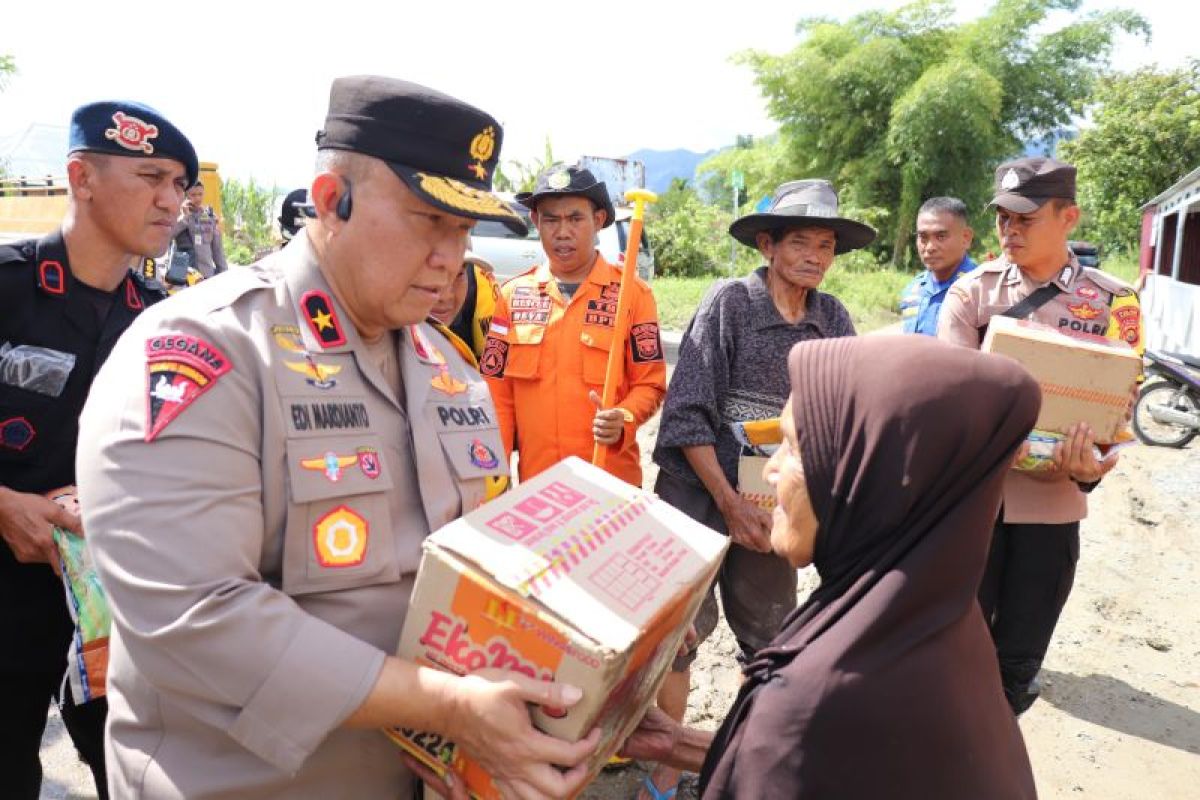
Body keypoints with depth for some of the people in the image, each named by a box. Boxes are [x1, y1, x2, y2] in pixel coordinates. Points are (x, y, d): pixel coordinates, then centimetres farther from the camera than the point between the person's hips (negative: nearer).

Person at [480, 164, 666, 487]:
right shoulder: (513, 294, 4)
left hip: (612, 479, -2)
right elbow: (497, 389, 5)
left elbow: (650, 382, 0)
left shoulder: (633, 293, -2)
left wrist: (624, 420, -20)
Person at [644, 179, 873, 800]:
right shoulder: (730, 301, -9)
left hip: (774, 504, 4)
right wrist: (730, 501, -13)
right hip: (699, 495, -4)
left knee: (770, 635, 14)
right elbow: (687, 413, -12)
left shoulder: (834, 320, 2)